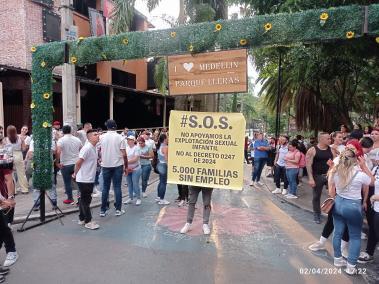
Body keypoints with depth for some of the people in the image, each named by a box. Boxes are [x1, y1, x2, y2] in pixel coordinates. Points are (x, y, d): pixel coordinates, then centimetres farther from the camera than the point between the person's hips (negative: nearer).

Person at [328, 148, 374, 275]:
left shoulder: (336, 172, -6)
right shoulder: (360, 174, -20)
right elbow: (372, 181, 4)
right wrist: (364, 166, -1)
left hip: (338, 203, 5)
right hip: (353, 206, -4)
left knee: (338, 233, 16)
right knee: (355, 237, 11)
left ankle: (338, 259, 32)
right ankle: (351, 266, 17)